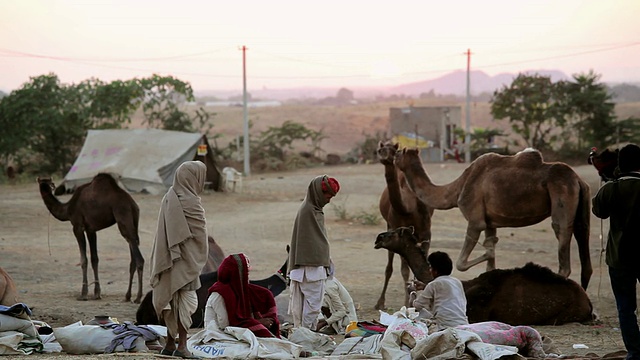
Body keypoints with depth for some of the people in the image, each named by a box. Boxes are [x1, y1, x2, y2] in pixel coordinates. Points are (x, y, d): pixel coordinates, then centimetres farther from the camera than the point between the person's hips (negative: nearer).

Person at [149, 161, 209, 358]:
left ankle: (170, 344, 17)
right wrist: (200, 259, 2)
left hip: (170, 258, 8)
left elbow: (171, 232, 11)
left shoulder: (170, 198, 9)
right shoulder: (188, 202, -16)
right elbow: (198, 233, -11)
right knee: (186, 300, -3)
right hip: (186, 259, -8)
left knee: (172, 300, 13)